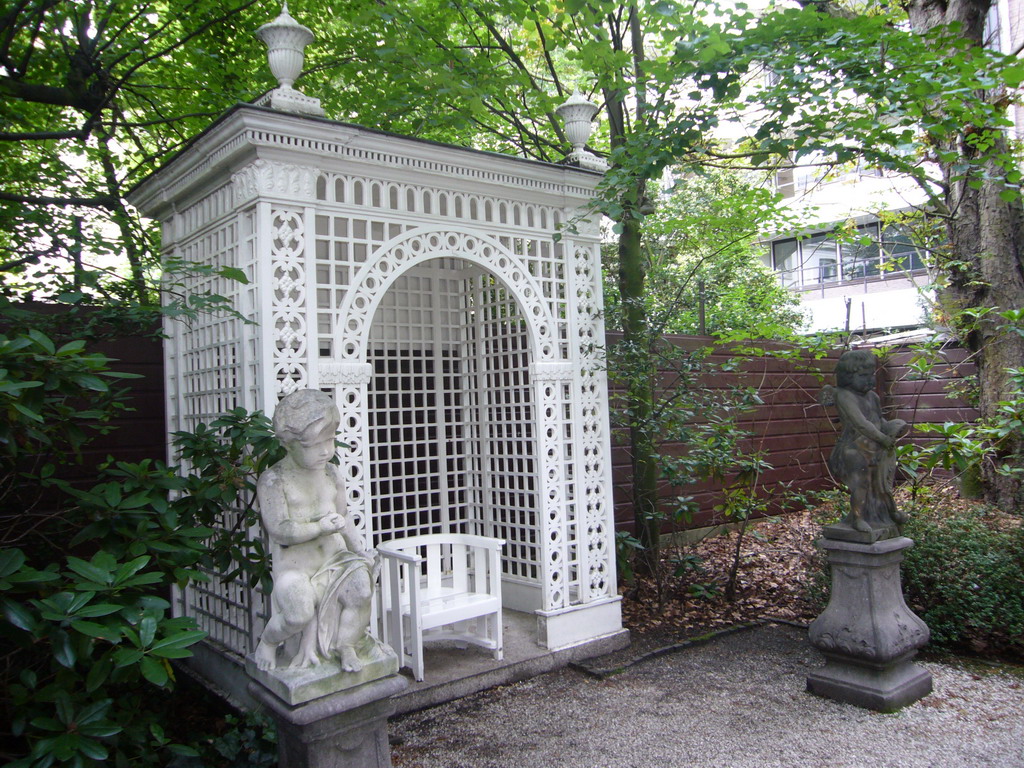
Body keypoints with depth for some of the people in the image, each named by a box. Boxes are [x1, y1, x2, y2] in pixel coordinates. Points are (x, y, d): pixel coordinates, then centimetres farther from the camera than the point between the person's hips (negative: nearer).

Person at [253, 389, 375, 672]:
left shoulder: (331, 474, 8)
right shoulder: (273, 481, -10)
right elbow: (279, 530, -18)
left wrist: (357, 545, -2)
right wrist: (320, 527, -24)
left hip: (334, 557, 5)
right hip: (295, 565, -4)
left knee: (361, 588, -21)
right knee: (299, 614, -26)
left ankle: (346, 645, 5)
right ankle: (268, 641, 12)